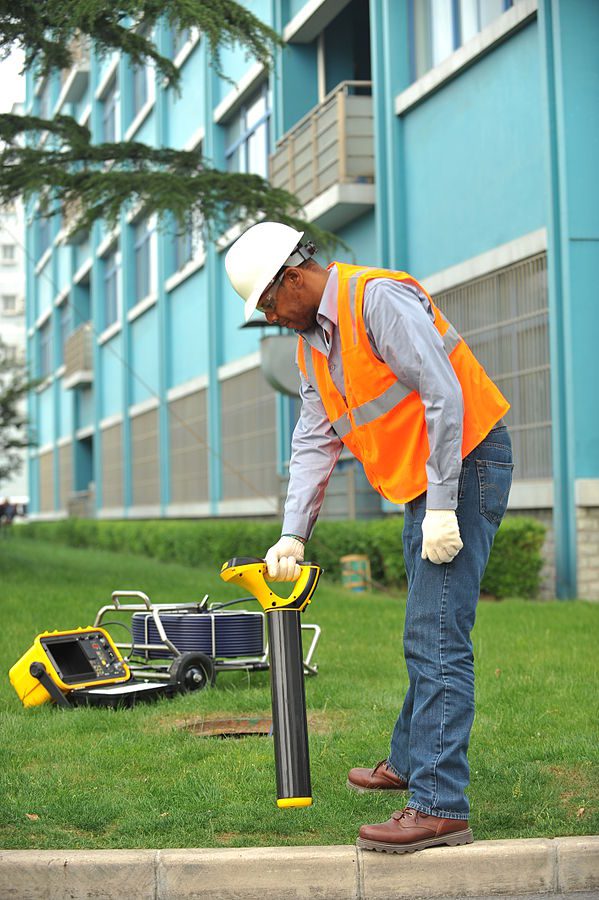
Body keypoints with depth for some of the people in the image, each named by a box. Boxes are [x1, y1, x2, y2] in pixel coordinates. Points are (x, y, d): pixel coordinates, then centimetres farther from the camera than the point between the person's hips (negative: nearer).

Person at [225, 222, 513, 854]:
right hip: (419, 483, 9)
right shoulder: (311, 340, 13)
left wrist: (442, 507, -24)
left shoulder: (379, 298, -17)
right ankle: (410, 761, 34)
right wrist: (293, 535, 6)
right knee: (426, 635, 19)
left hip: (464, 466, -9)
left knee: (436, 637, -14)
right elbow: (314, 442, 14)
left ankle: (440, 805, -14)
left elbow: (444, 396, -23)